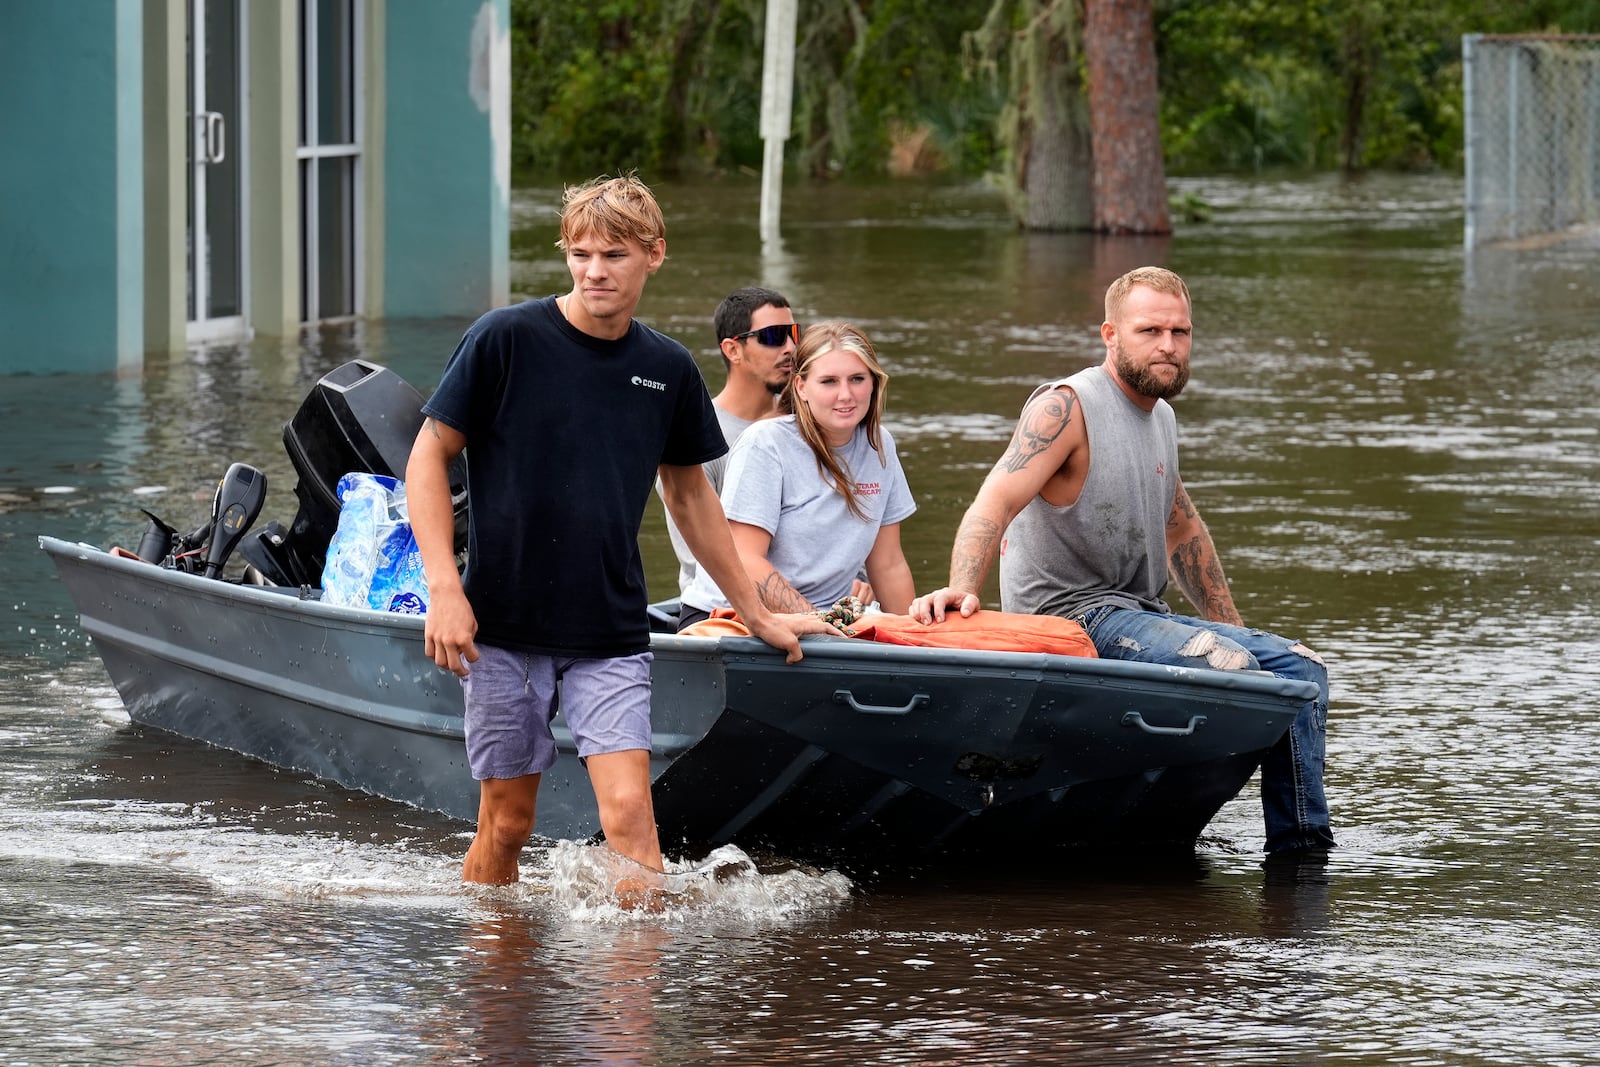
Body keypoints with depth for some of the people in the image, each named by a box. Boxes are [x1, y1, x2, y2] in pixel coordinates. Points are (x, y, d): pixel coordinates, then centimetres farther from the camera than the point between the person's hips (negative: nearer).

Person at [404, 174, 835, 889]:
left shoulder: (668, 369, 6)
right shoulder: (506, 339, -6)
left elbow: (688, 494, 20)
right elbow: (428, 459, -3)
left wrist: (758, 615, 24)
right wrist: (444, 589, -14)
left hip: (611, 635, 2)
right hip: (504, 625, -2)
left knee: (629, 810, -12)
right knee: (506, 823, 4)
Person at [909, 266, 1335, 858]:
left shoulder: (1162, 417, 16)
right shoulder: (1066, 407, -11)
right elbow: (994, 504, -23)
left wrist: (1233, 630, 27)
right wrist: (962, 588, -40)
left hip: (1137, 617, 9)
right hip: (1071, 616, -9)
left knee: (1298, 668, -1)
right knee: (1227, 667, -29)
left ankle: (1304, 850, 1)